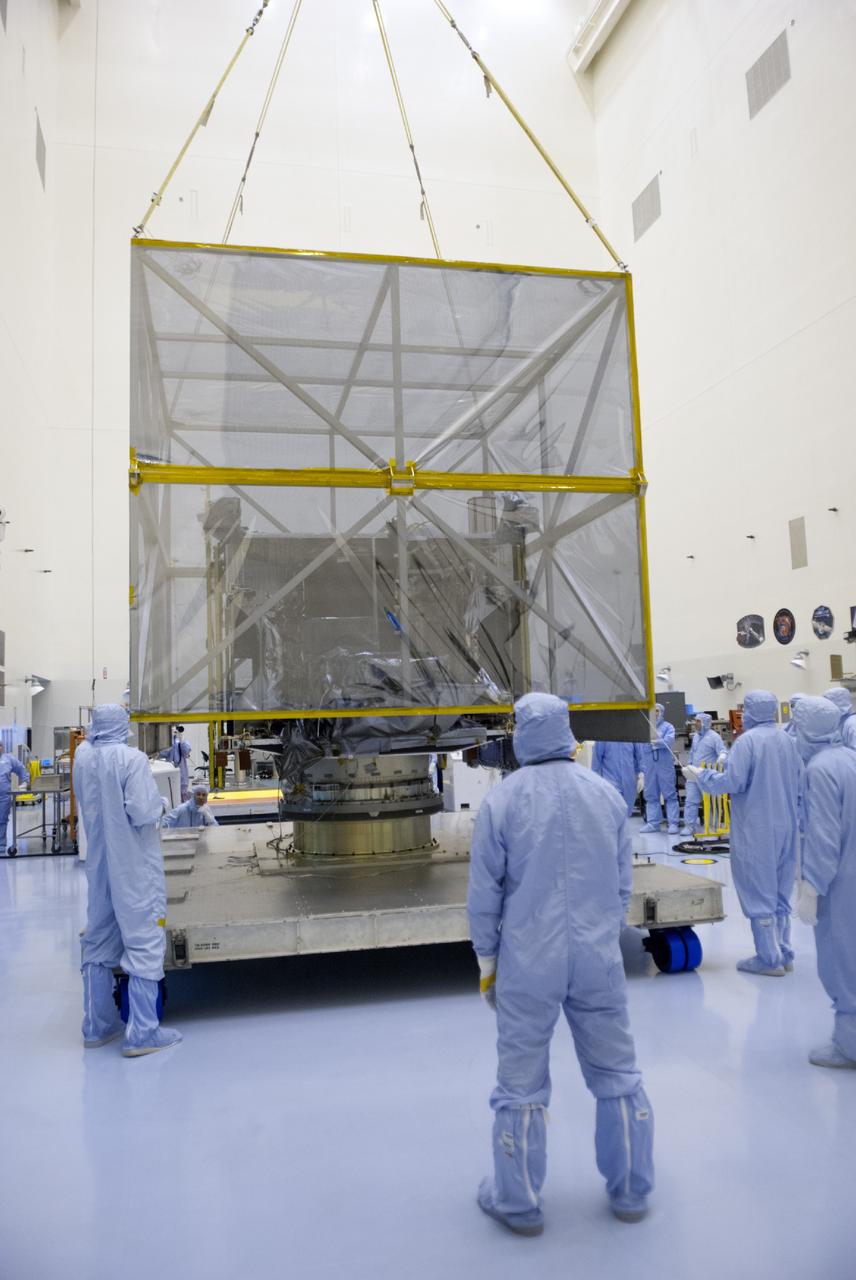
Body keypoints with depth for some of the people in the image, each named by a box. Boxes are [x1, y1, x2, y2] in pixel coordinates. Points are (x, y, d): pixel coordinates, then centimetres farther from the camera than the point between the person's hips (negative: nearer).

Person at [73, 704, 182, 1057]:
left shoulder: (83, 757, 1)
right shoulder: (132, 759, -18)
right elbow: (142, 812, -23)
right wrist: (158, 804, -2)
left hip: (99, 865, 7)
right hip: (135, 868, -6)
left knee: (98, 943, 16)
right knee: (144, 943, 0)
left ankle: (96, 1027, 25)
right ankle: (141, 1034, 3)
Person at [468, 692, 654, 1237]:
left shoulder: (503, 800, -11)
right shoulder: (607, 793, -2)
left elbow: (485, 892, -6)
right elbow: (623, 883, 7)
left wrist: (486, 959, 7)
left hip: (528, 962, -3)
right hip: (599, 958, 3)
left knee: (522, 1083, 10)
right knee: (617, 1072, 17)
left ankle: (519, 1203, 25)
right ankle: (631, 1192, 32)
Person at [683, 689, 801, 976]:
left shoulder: (747, 740, -15)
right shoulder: (787, 740, 6)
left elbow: (732, 782, -20)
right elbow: (799, 785, 12)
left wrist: (699, 775, -6)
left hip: (756, 831, -7)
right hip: (785, 828, 7)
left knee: (759, 894, 3)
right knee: (780, 893, 16)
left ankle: (769, 959, 8)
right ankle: (784, 954, 23)